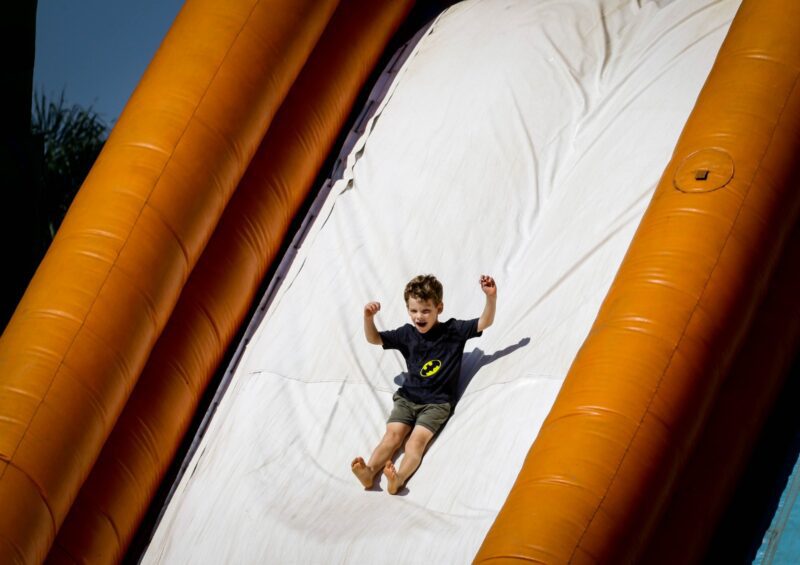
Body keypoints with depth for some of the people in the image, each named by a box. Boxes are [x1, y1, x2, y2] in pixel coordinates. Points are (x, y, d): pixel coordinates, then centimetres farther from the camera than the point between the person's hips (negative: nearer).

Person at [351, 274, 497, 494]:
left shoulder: (453, 330, -2)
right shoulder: (407, 334, 7)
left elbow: (485, 322, -7)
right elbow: (374, 339, 14)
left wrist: (491, 297, -23)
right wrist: (368, 317, -4)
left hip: (436, 403, -4)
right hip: (406, 398, 4)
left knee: (418, 438, -25)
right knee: (393, 434, -18)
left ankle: (399, 477, -48)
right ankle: (369, 472, -39)